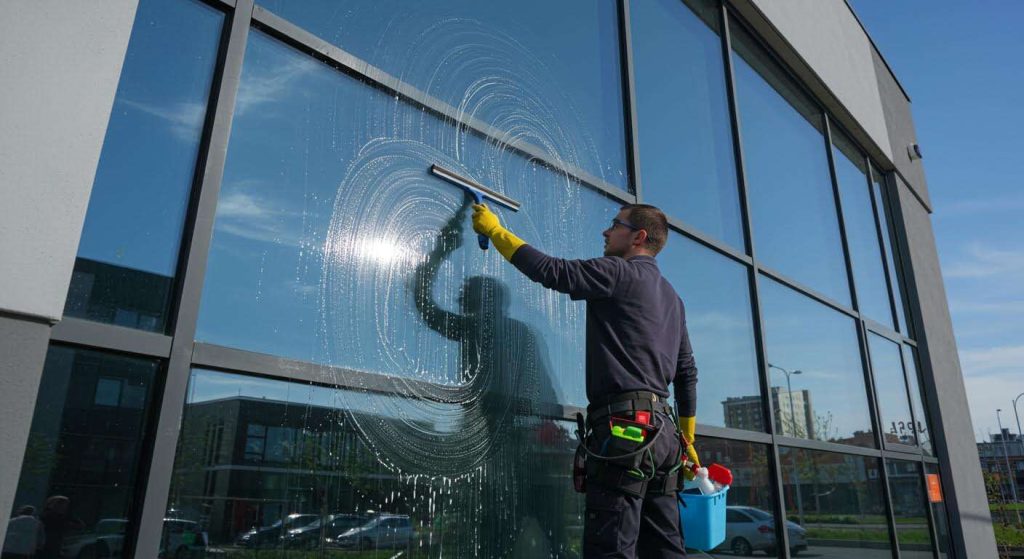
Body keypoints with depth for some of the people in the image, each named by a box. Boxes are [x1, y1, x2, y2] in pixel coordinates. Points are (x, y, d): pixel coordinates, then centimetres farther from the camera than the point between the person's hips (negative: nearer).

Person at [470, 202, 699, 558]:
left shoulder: (620, 273, -3)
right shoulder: (671, 297, 24)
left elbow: (549, 270, -11)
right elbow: (687, 372, 24)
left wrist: (494, 229, 2)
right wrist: (687, 438, 28)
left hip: (624, 425, -9)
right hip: (661, 430, 9)